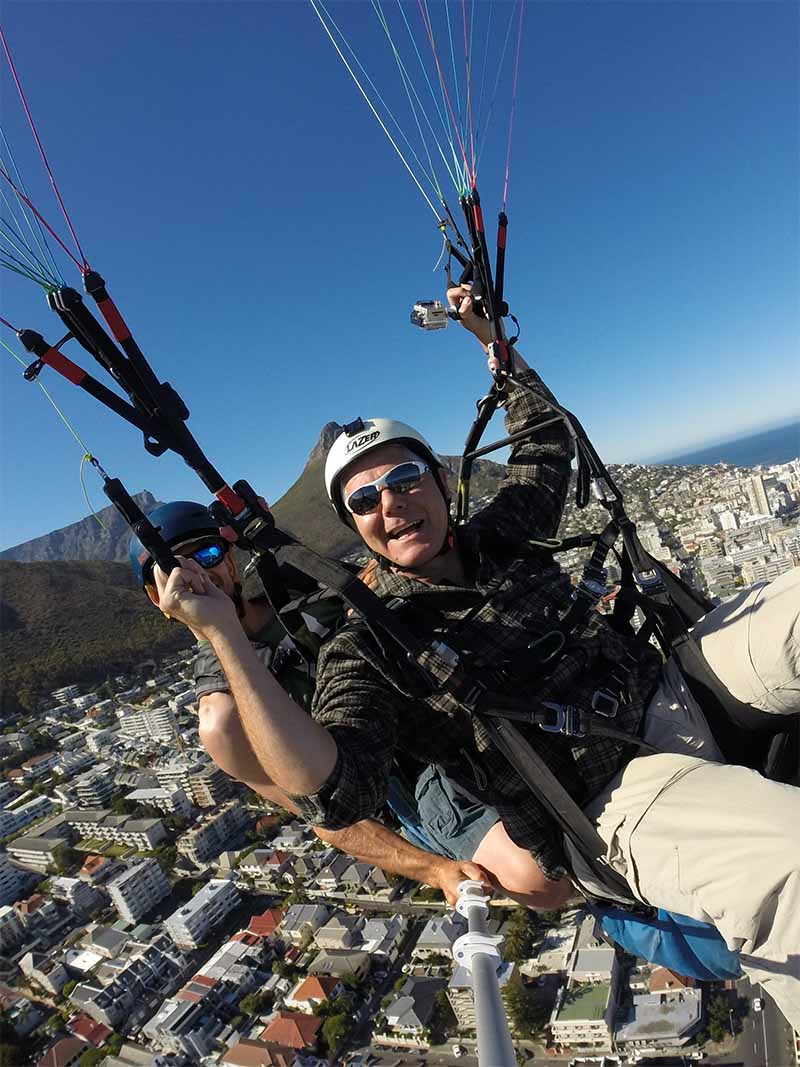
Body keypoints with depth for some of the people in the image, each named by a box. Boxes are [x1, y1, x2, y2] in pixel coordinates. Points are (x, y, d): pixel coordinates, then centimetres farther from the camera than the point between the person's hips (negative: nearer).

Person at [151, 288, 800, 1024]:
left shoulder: (501, 537, 8)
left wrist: (489, 336, 25)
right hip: (620, 793, -6)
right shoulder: (370, 648, -6)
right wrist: (222, 631, -27)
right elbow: (333, 791, -22)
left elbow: (547, 438, 26)